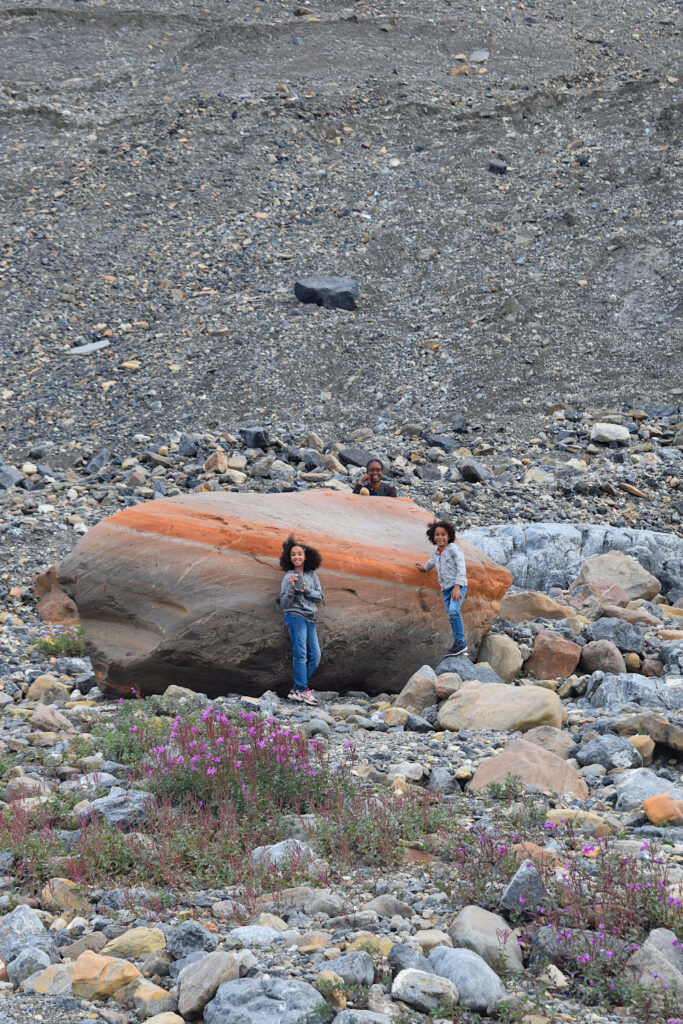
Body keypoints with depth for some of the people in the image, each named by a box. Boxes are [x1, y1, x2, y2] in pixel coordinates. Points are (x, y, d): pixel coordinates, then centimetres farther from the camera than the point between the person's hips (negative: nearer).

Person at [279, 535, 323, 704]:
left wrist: (306, 590, -8)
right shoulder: (289, 577, -2)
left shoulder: (312, 576, 13)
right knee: (300, 653, -15)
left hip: (310, 619, 6)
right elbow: (284, 604, -5)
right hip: (295, 615, -6)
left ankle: (297, 690, 6)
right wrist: (291, 588, -19)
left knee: (315, 655, 2)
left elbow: (319, 597, 8)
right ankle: (302, 690, -20)